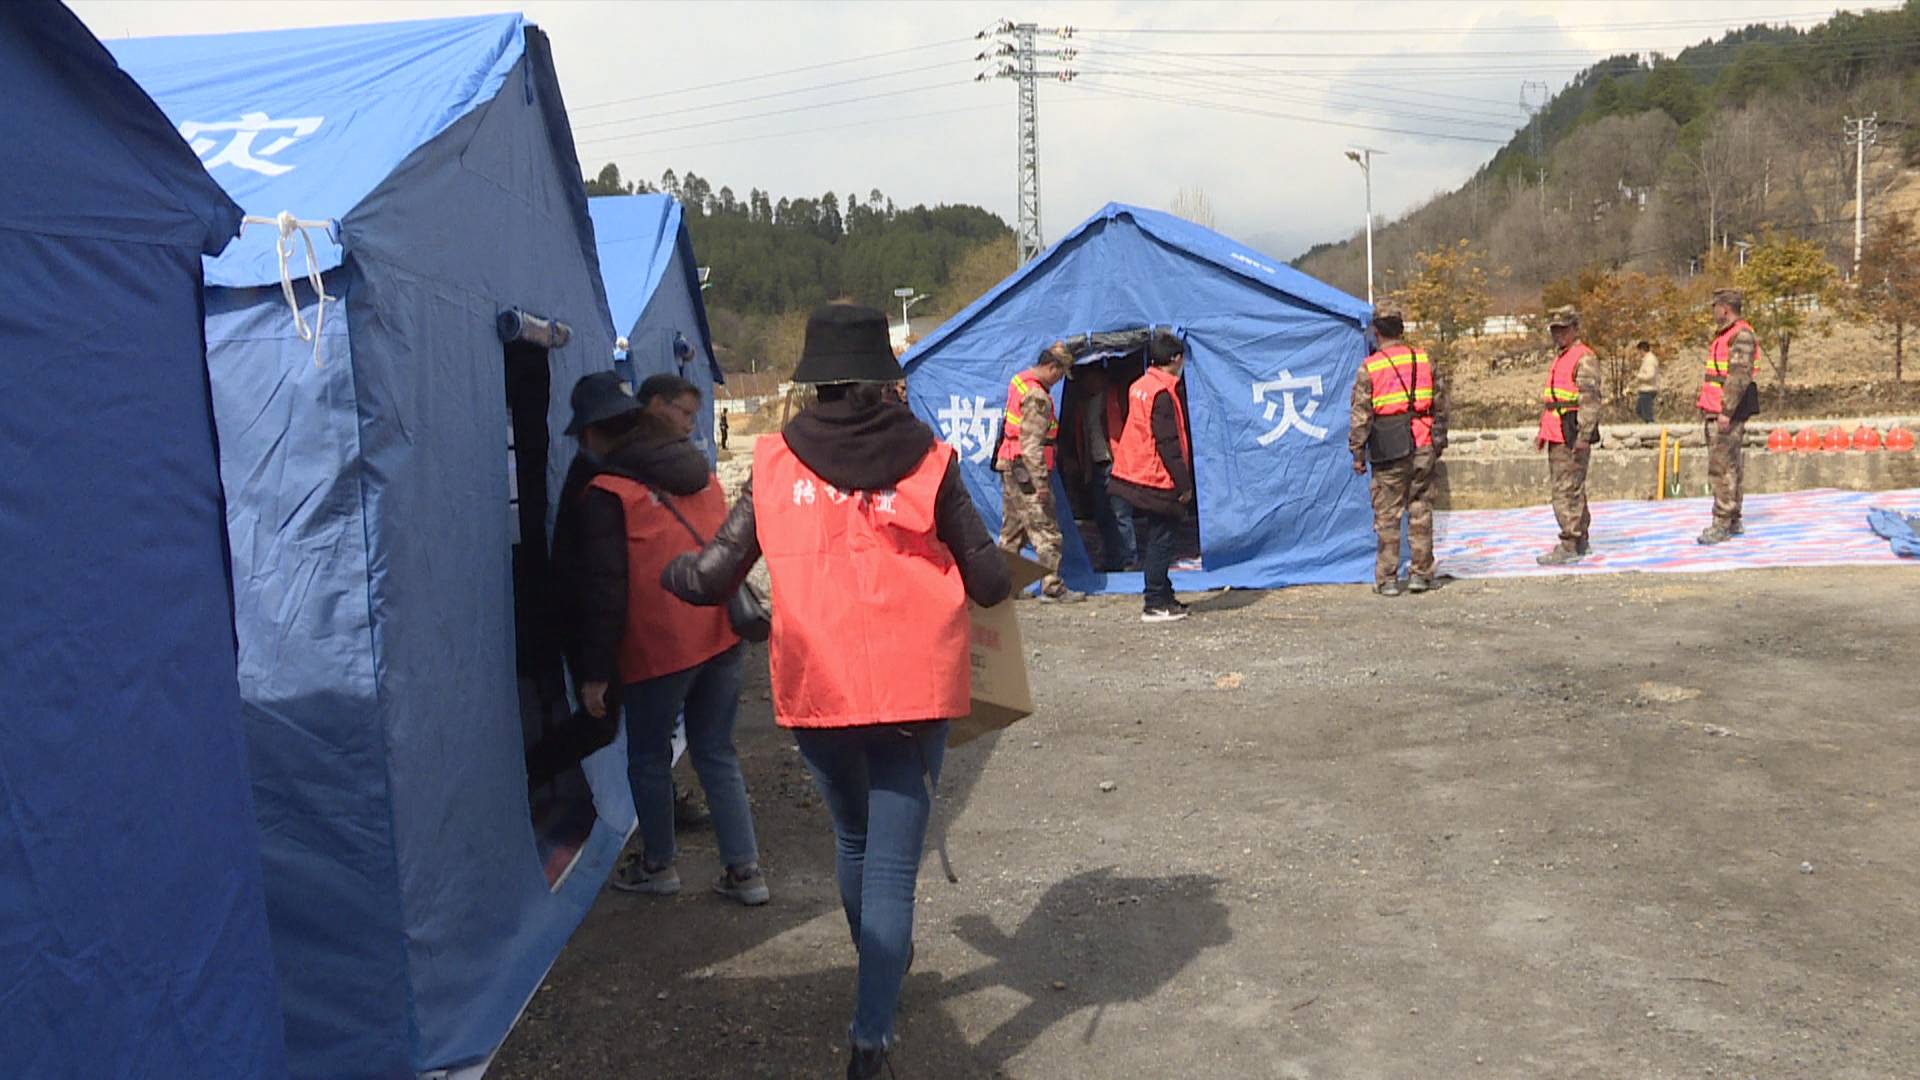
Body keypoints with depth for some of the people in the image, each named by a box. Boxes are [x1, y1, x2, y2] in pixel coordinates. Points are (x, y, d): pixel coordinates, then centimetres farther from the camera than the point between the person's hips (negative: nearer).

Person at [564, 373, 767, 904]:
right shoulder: (699, 472, 9)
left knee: (648, 756, 13)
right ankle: (744, 869, 15)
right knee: (717, 751, 13)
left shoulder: (606, 493, -11)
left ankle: (657, 865, 26)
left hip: (659, 646, -6)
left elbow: (603, 591, -12)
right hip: (720, 636, 6)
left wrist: (594, 672, -7)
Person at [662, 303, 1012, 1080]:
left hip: (816, 694, 3)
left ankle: (882, 971, 49)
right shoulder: (927, 463, -5)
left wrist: (668, 573, 20)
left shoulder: (775, 467, -2)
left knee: (854, 839, 26)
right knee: (893, 864, 5)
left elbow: (711, 579, -2)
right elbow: (990, 584, -2)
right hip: (916, 694, -2)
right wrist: (1006, 567, 21)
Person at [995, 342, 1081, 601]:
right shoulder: (1037, 397, -18)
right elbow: (1032, 444, -23)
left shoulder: (1018, 381, 11)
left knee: (1012, 530, 15)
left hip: (1008, 466, 10)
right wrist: (1041, 481, -22)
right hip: (1026, 471, -10)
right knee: (1045, 529, -4)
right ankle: (1052, 587, -1)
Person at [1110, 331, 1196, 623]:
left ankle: (1161, 595, 23)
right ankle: (1155, 604, 1)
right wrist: (1184, 483, -14)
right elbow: (1168, 443, -19)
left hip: (1135, 475, 9)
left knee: (1159, 537, 16)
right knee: (1162, 538, -3)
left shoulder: (1139, 387, 11)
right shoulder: (1162, 393, -17)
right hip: (1157, 479, -9)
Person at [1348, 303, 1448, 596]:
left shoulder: (1369, 368, -6)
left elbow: (1361, 414, -7)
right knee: (1421, 511, 10)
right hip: (1423, 447, 3)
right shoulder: (1424, 360, 5)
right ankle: (1420, 573, 13)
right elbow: (1440, 404, 11)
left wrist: (1358, 452, -1)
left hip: (1389, 451, -3)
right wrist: (1440, 440, 20)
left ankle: (1387, 579, 4)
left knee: (1387, 516, 2)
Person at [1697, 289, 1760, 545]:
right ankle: (1734, 521, 20)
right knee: (1729, 465, 13)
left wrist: (1726, 411, -24)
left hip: (1729, 411, -10)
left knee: (1721, 466, -12)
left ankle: (1722, 525, -11)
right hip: (1717, 410, 10)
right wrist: (1706, 406, 22)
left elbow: (1740, 376, -21)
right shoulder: (1725, 335, 19)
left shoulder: (1742, 335, -13)